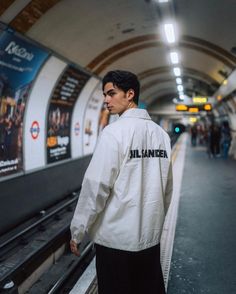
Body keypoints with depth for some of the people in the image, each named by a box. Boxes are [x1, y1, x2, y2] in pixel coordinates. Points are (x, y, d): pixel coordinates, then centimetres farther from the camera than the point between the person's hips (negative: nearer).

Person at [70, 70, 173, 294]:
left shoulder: (114, 132, -14)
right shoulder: (161, 133, 5)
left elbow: (96, 186, -17)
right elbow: (167, 187, 9)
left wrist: (77, 231, -7)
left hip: (115, 237, -6)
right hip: (150, 236, 6)